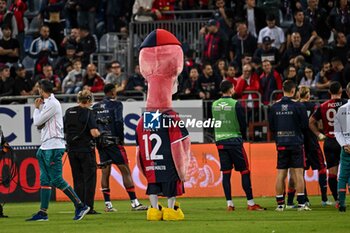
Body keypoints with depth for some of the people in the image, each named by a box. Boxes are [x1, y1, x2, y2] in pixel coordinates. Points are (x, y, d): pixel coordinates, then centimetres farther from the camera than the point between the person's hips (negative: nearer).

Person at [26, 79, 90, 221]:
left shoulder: (52, 104, -12)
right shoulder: (47, 103, 17)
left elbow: (37, 122, -12)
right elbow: (39, 125, 17)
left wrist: (37, 108, 4)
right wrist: (38, 108, 10)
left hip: (53, 147, -10)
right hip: (45, 147, 10)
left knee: (56, 180, -12)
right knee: (45, 180, 7)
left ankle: (81, 206, -9)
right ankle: (43, 212, 8)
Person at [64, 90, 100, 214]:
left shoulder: (68, 112, 7)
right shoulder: (88, 113, -10)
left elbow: (64, 131, 10)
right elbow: (94, 132, -17)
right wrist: (98, 133, 3)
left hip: (72, 149, 5)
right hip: (86, 149, -5)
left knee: (77, 179, 11)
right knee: (89, 179, 1)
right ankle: (89, 208, -3)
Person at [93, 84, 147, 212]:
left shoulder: (96, 107, 12)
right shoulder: (116, 104, -5)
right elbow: (118, 123, -14)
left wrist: (96, 140, 15)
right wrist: (121, 139, -5)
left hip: (101, 143, 6)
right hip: (113, 142, -6)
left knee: (105, 172, 9)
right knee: (126, 171, -4)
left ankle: (108, 204, 7)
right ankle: (134, 203, -7)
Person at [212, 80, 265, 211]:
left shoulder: (214, 105, 5)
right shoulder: (235, 104, -9)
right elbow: (243, 123, -5)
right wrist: (243, 136, 14)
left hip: (220, 141, 5)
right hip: (234, 140, -5)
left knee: (226, 173, 6)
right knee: (244, 171, 1)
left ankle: (229, 203, 4)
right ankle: (250, 203, 0)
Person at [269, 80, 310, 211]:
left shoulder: (274, 107, 3)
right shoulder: (298, 106, -10)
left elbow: (271, 127, 8)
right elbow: (305, 126, -7)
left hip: (281, 145, 4)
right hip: (296, 144, -3)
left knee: (280, 174, 7)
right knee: (298, 173, -1)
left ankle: (280, 204, 7)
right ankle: (301, 204, -5)